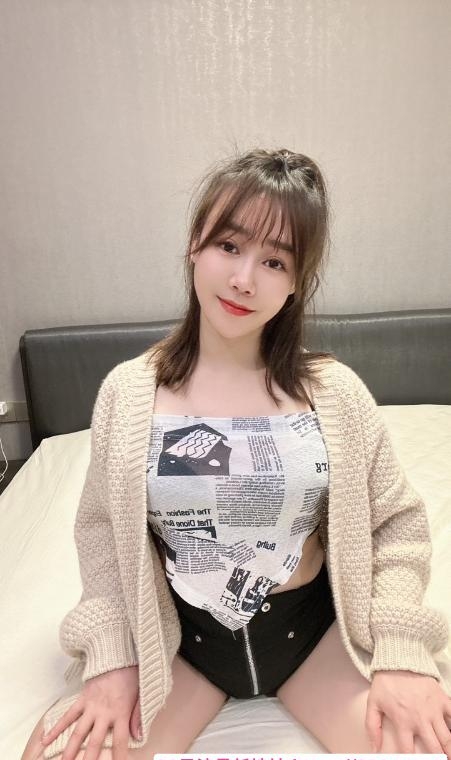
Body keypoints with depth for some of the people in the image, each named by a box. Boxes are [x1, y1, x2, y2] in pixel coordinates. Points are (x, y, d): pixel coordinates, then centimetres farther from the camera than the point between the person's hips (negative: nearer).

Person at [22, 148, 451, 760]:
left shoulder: (335, 391, -12)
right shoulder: (127, 392, -11)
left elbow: (397, 522, -4)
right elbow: (103, 529, -2)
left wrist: (400, 653, -13)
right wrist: (113, 655, -10)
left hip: (314, 627, 0)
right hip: (176, 634, 1)